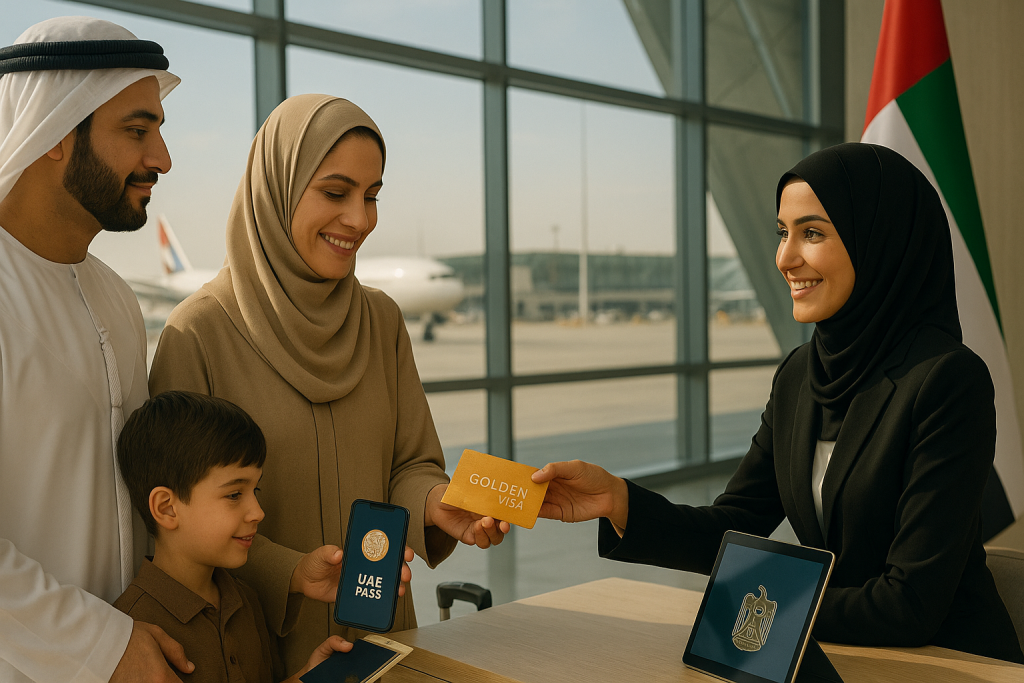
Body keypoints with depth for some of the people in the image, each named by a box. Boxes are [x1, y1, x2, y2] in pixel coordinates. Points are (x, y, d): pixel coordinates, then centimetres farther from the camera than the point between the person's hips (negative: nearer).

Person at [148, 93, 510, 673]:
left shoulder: (381, 321, 0)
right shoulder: (199, 332, -15)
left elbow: (409, 462, 3)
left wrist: (437, 502, -19)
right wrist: (291, 575, -26)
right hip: (252, 639, -4)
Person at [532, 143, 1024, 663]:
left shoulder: (950, 380, -20)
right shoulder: (798, 375, 2)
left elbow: (913, 605, -20)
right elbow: (735, 532, 1)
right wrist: (619, 501, -14)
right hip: (841, 655, 5)